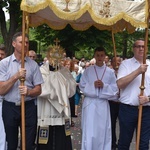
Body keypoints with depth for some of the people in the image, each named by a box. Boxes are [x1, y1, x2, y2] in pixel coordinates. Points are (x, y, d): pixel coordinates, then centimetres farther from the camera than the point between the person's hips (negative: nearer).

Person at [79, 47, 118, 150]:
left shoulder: (110, 72, 3)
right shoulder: (88, 70, 4)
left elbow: (115, 90, 1)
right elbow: (82, 86, 2)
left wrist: (104, 86, -14)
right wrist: (93, 85, -13)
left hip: (103, 104, 1)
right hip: (90, 103, -1)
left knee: (102, 130, 7)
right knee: (89, 130, 0)